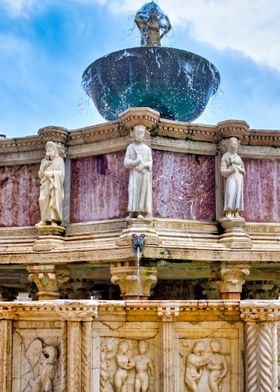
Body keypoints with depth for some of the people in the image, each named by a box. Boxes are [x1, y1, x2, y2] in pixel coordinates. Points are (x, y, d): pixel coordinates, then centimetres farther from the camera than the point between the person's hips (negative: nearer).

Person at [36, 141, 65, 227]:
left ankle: (54, 220, -20)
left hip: (55, 184, -3)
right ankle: (45, 220, -16)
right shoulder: (44, 161, 21)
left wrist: (52, 174, -6)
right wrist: (43, 166, -1)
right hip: (45, 184, 3)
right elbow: (40, 175, 13)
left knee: (55, 201, -15)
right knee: (44, 200, -12)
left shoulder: (59, 160, 11)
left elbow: (61, 173, 3)